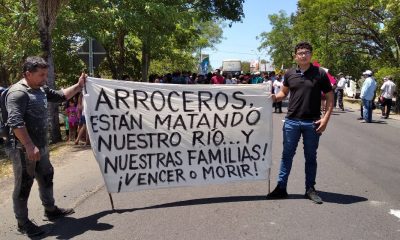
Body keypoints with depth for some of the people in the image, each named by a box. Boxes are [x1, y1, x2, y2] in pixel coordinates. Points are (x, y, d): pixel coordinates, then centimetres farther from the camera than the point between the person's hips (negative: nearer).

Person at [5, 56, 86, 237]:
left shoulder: (41, 90, 9)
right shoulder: (18, 93, -19)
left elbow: (60, 96, 25)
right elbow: (15, 122, -28)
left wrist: (78, 86, 17)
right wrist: (29, 146, -31)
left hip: (41, 146, 10)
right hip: (24, 149, -9)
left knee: (46, 178, 21)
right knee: (23, 185, 4)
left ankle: (50, 210, 39)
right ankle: (23, 223, 18)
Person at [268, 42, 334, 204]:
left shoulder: (320, 74, -2)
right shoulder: (289, 74, 4)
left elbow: (330, 98, 0)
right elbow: (284, 92, 16)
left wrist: (325, 118, -11)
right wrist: (274, 98, -6)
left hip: (312, 123, -1)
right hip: (291, 121, 2)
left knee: (310, 157, 10)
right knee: (287, 155, 8)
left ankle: (310, 189, 22)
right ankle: (281, 188, 16)